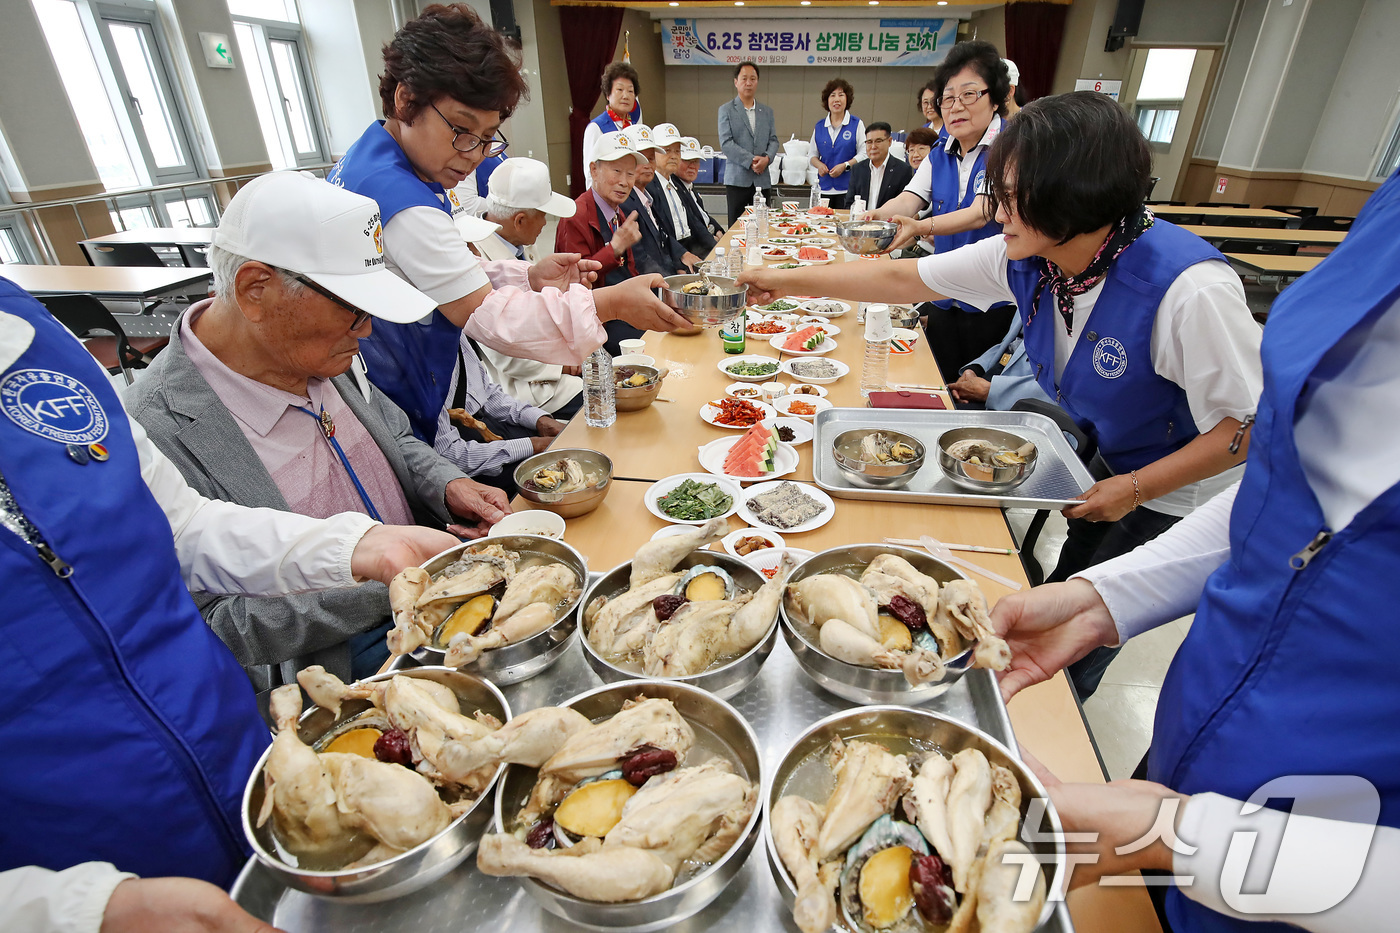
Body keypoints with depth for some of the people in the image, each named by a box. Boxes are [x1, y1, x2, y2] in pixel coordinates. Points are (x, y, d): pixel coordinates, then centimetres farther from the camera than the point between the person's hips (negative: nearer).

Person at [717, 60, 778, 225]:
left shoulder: (767, 111, 18)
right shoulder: (726, 110, 4)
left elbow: (773, 140, 13)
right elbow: (726, 143, -6)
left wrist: (766, 158, -10)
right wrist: (750, 160, -15)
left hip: (762, 180, 4)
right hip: (737, 179, -3)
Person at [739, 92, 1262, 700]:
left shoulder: (1189, 289, -36)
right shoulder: (1027, 258, -17)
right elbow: (903, 279, -11)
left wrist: (1135, 488, -23)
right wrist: (787, 281, -9)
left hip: (1182, 494, -6)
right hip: (1114, 464, 6)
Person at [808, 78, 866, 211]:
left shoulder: (857, 124, 4)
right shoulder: (819, 126, 13)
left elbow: (864, 154, 0)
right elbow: (812, 154, 18)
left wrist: (845, 165, -14)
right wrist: (819, 164, -4)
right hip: (824, 188, 3)